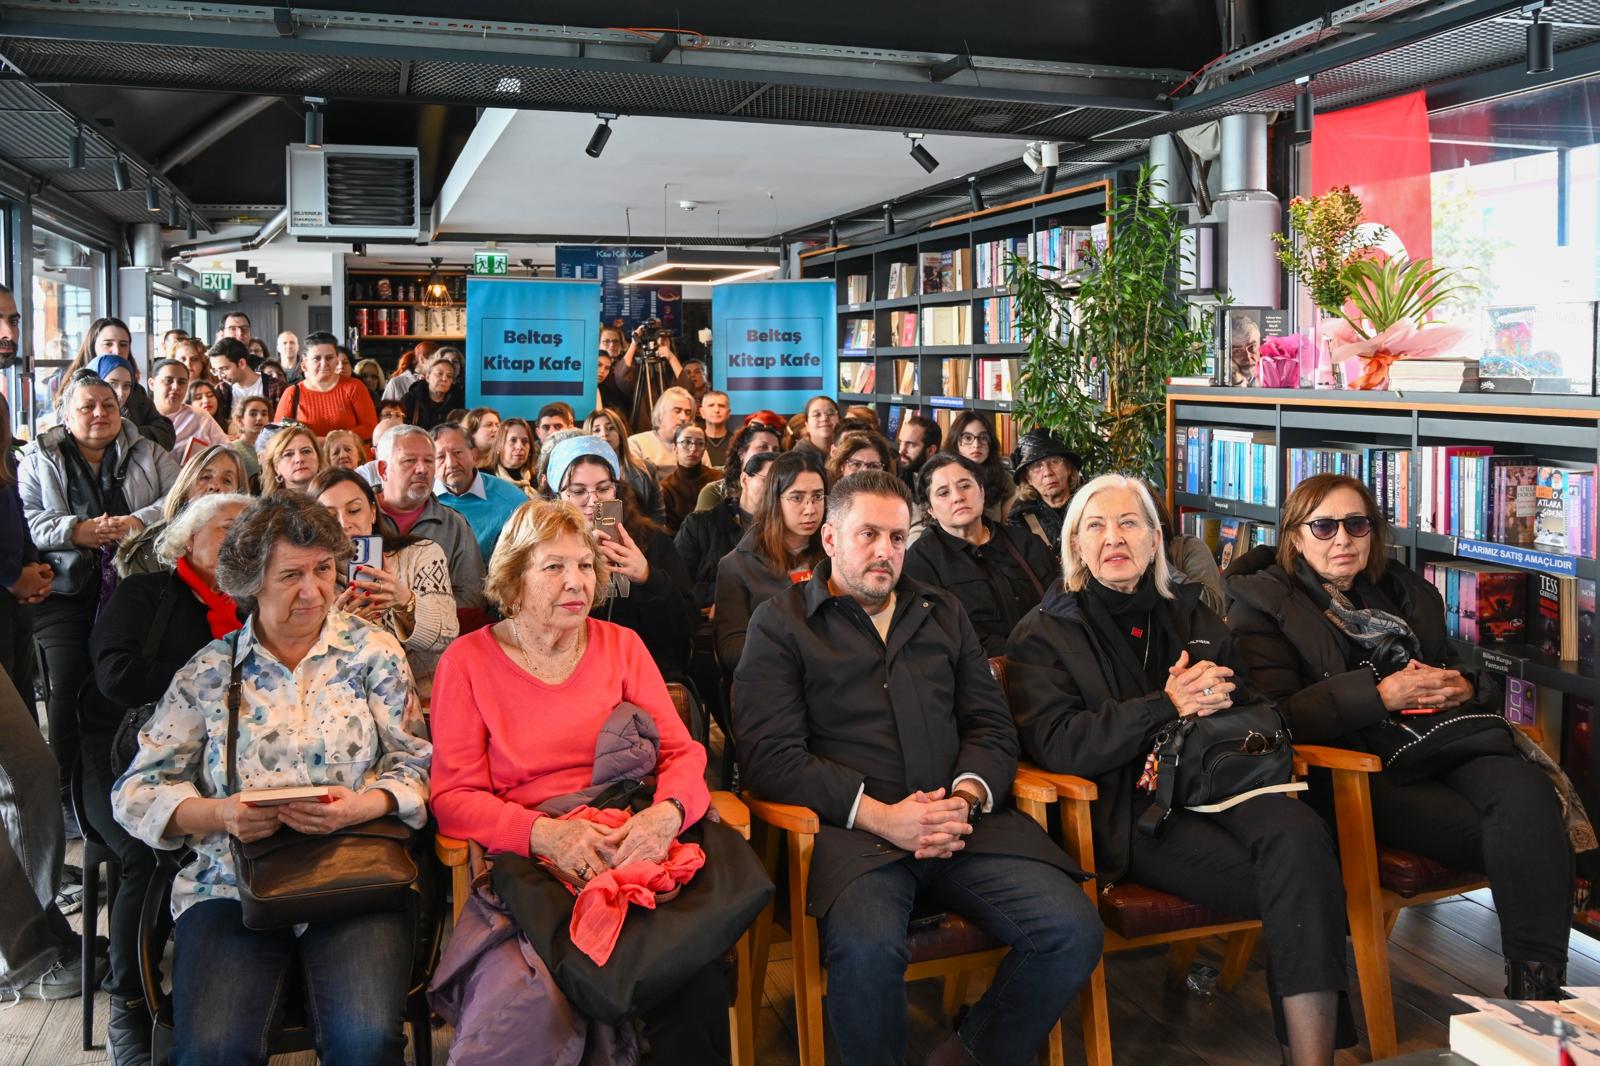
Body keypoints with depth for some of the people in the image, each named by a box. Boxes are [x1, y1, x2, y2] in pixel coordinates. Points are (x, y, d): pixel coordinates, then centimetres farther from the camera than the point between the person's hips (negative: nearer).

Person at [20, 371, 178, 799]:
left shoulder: (148, 455, 15)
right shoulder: (40, 461, 13)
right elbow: (24, 518, 2)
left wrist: (140, 521, -14)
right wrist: (76, 531, -13)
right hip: (65, 591, 0)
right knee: (68, 683, -6)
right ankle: (69, 788, 6)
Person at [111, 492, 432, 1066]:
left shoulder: (372, 650, 8)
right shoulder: (209, 671, 9)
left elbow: (413, 763, 5)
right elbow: (139, 790, 7)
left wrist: (366, 805, -17)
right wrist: (217, 813, -12)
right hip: (232, 884, 1)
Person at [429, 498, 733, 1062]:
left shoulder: (622, 645, 14)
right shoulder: (468, 661, 6)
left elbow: (683, 753, 7)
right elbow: (454, 797, -1)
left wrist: (667, 812, -17)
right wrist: (545, 833, -20)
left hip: (634, 847, 2)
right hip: (527, 863, -2)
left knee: (699, 973, -28)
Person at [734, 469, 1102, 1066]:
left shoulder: (943, 614, 23)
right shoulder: (781, 623, 8)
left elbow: (992, 724, 17)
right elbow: (769, 754, -4)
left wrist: (966, 798, -5)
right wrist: (877, 814, -14)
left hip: (961, 823, 5)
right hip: (850, 830, -4)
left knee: (1074, 930, -18)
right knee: (869, 946, -35)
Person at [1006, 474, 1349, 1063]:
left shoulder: (1190, 614, 23)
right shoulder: (1043, 634, 9)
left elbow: (1257, 710, 20)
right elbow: (1055, 744, -7)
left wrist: (1216, 696, -5)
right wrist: (1166, 707, -13)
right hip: (1127, 806, -4)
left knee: (1299, 836, -32)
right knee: (1296, 885, -29)